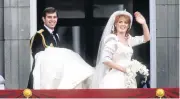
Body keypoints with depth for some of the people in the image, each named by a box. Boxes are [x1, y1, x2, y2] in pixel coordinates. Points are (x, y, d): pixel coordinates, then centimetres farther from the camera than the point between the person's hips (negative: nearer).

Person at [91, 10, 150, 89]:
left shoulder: (128, 39, 15)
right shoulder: (112, 39, -8)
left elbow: (146, 38, 22)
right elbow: (105, 60, -16)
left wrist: (144, 23, 7)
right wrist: (123, 69, -15)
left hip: (128, 79, 8)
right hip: (115, 78, -8)